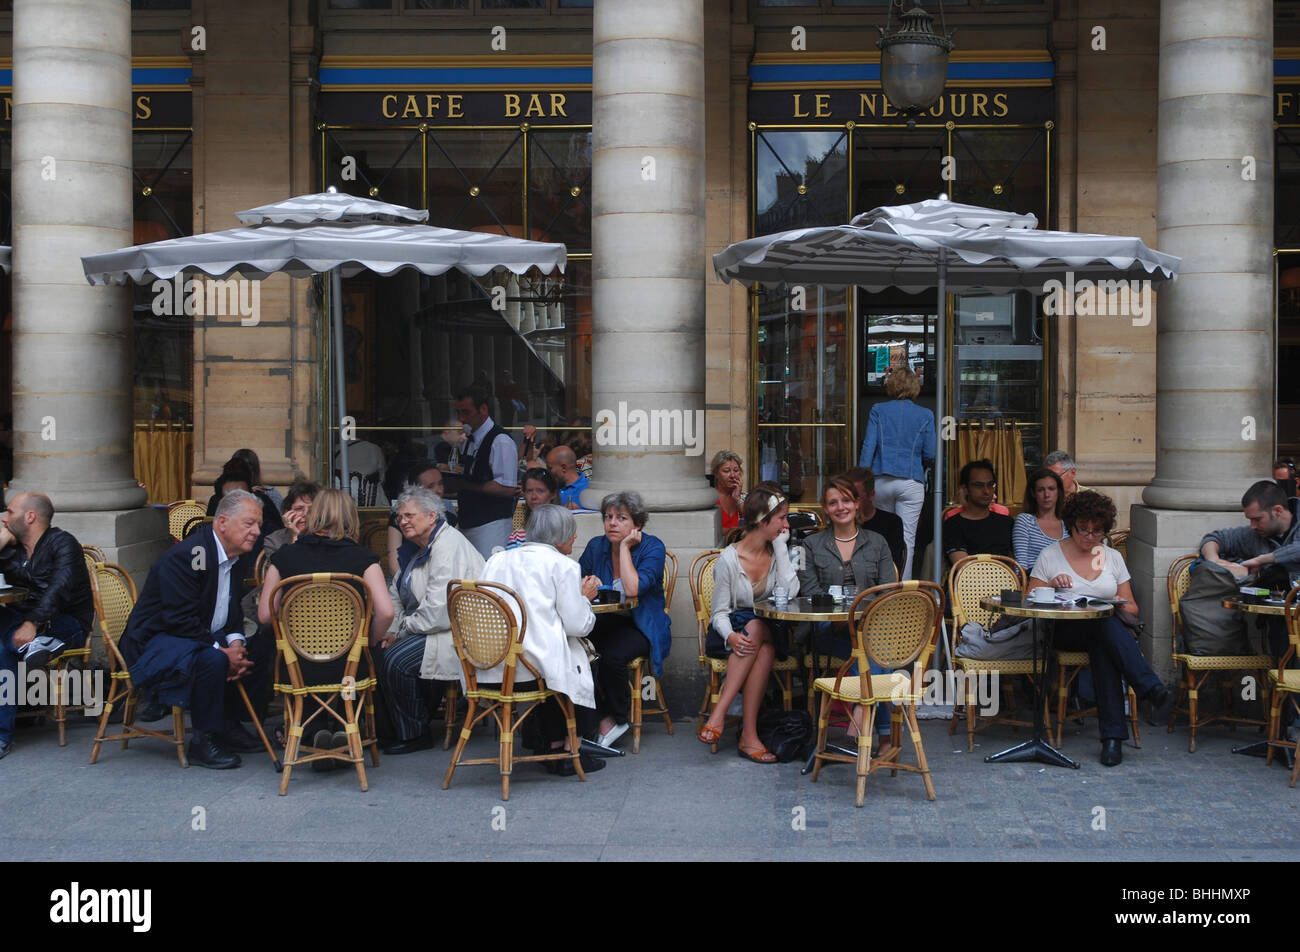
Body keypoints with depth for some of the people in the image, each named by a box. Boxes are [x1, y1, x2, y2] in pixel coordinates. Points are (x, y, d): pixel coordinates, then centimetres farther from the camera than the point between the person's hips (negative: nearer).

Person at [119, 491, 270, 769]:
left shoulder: (240, 557, 3)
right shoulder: (185, 556, -24)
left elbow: (233, 610, 12)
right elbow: (181, 620, -28)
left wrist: (236, 643, -9)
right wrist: (223, 651, -26)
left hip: (205, 635, 9)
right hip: (156, 640, -9)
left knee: (260, 651, 0)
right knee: (211, 660, -34)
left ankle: (228, 725, 11)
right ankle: (203, 741, -18)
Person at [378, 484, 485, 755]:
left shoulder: (448, 547, -18)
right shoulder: (415, 548, 15)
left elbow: (440, 610, -25)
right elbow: (396, 595, 20)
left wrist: (403, 629, -11)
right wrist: (392, 631, 2)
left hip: (458, 633, -10)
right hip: (427, 628, 10)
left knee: (395, 660, -24)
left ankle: (414, 735, -9)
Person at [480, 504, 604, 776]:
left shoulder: (497, 560, 17)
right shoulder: (563, 565, 0)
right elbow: (577, 625, -4)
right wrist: (584, 598, 20)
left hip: (485, 670, 7)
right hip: (530, 669, -6)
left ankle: (551, 750, 32)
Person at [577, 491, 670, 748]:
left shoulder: (652, 548, -9)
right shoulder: (596, 546, 6)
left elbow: (633, 589, -24)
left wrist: (625, 546, -18)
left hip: (642, 627, -4)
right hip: (605, 623, 4)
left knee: (613, 655, -34)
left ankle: (616, 718, -6)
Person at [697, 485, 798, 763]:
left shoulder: (777, 551, 6)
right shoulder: (729, 559, -7)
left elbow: (789, 592, -11)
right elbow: (720, 612, -6)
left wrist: (780, 545, -8)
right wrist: (731, 636, -28)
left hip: (770, 630, 3)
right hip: (732, 629, -3)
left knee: (757, 630, -34)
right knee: (755, 629, -36)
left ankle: (719, 712, -35)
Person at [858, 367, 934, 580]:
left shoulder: (878, 410, 4)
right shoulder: (925, 415, 3)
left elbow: (868, 447, -2)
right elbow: (930, 455, 3)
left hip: (881, 480, 2)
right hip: (911, 482, -2)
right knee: (906, 538, -2)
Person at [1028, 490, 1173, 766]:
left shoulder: (1113, 557, 15)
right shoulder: (1051, 555, 7)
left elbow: (1131, 608, 15)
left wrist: (1116, 608, -9)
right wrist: (1051, 585, -14)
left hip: (1108, 628, 2)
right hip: (1064, 632, -2)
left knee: (1104, 648, -37)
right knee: (1106, 625, -37)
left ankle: (1112, 736, -43)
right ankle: (1153, 690, -47)